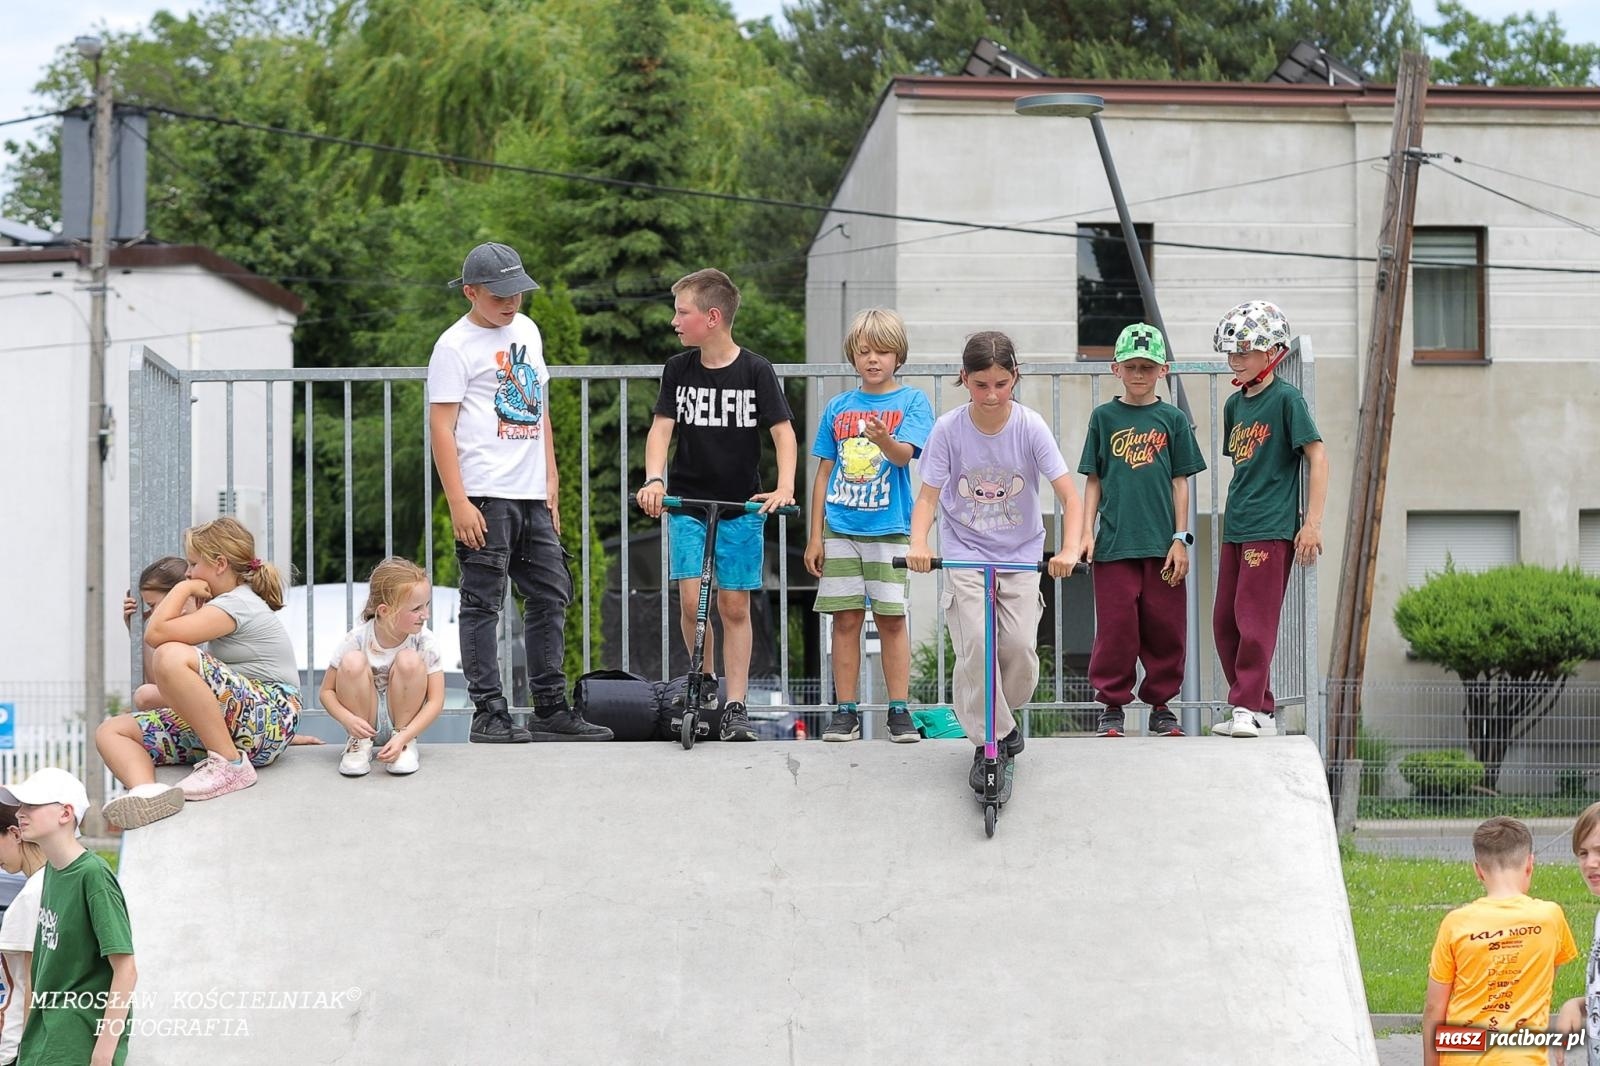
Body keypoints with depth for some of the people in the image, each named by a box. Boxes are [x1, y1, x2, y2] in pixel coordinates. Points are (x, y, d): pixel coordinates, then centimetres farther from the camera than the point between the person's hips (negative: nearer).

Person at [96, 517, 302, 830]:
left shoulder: (237, 604, -9)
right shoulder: (234, 602, 24)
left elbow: (156, 634, -17)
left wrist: (183, 589, -4)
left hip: (267, 719, -11)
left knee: (172, 657, -34)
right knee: (111, 731, -1)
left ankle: (232, 765, -24)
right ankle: (147, 792, -36)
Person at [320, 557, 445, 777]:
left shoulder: (423, 640, -16)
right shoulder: (356, 640, -17)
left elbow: (435, 700, -16)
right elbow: (327, 691, -10)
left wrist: (403, 738, -30)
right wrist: (348, 720, -31)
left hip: (403, 719, 0)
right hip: (365, 723, 0)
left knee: (409, 660, -26)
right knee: (353, 661, -27)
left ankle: (406, 742, -10)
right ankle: (360, 743, -10)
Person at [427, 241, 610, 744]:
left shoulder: (526, 331, 16)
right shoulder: (455, 345, -6)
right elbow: (442, 426, -10)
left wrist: (551, 481, 18)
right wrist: (458, 503, -16)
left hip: (532, 495, 8)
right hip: (485, 497, -7)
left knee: (551, 596, 9)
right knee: (483, 603, -5)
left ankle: (551, 709, 17)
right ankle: (488, 715, -3)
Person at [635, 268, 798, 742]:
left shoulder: (755, 371, -7)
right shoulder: (678, 369, 1)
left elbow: (783, 432, -9)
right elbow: (661, 428, -5)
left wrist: (784, 485, -25)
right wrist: (654, 479, -23)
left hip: (741, 507, -1)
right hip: (687, 502, 1)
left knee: (734, 606, 1)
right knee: (691, 600, -10)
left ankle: (735, 706, 6)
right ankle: (705, 681, 13)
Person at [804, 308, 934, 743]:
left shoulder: (912, 401, 2)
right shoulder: (838, 407, 10)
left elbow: (905, 454, -14)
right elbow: (825, 472, 12)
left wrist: (884, 439, -37)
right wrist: (815, 535, 9)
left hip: (889, 528, -2)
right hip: (841, 529, 2)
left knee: (891, 619, -1)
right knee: (846, 619, 3)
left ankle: (899, 711, 5)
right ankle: (845, 712, 7)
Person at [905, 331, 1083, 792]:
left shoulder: (1030, 427, -12)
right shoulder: (949, 429, -11)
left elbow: (1070, 497, -15)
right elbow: (928, 496, -9)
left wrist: (1069, 550, -31)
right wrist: (918, 544, -28)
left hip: (1020, 554, 0)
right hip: (964, 554, 0)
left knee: (1020, 646, -12)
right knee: (975, 643, -18)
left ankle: (1004, 713, 19)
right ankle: (987, 742, -5)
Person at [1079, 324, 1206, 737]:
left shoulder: (1172, 419, 6)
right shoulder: (1104, 417, 6)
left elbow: (1180, 483, 6)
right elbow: (1093, 481, 8)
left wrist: (1180, 539, 0)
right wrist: (1086, 532, 0)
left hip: (1161, 544, 1)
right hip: (1114, 543, -1)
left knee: (1165, 628, 3)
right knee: (1116, 628, -1)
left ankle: (1160, 706, 14)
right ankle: (1112, 706, 8)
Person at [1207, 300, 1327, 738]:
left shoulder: (1286, 398, -7)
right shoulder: (1235, 404, 15)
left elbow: (1318, 458, -10)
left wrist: (1312, 523, -14)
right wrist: (1233, 517, 19)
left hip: (1272, 529, -9)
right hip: (1236, 529, 9)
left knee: (1255, 619, -10)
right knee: (1225, 622, 8)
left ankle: (1248, 707, -7)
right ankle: (1260, 712, 15)